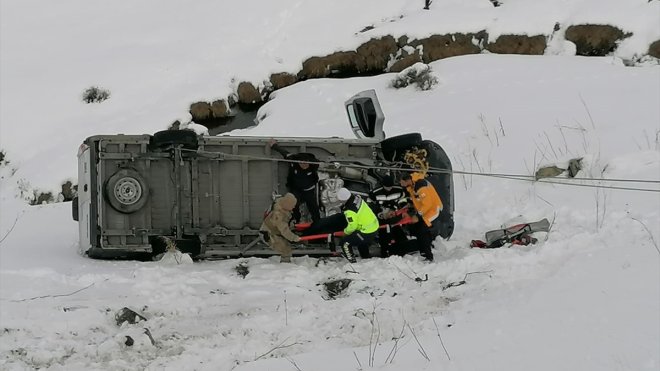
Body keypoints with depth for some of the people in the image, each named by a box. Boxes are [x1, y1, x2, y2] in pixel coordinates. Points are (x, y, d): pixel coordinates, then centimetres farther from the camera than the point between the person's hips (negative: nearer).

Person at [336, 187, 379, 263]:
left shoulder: (350, 210, -29)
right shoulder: (357, 198, -4)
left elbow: (352, 226, -23)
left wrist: (346, 232, -4)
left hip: (366, 233, -9)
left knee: (345, 243, 0)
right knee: (361, 243, 36)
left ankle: (352, 263, 2)